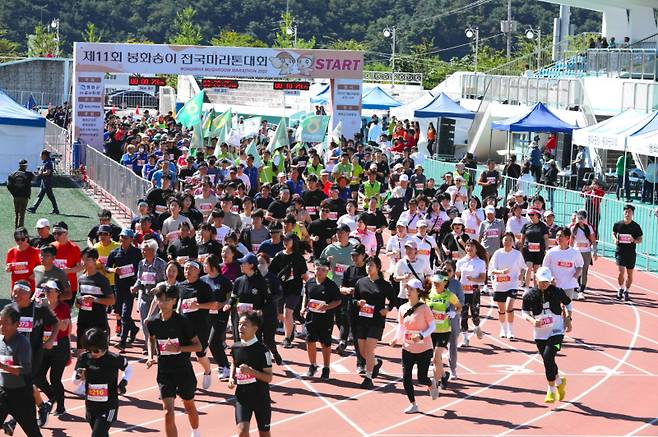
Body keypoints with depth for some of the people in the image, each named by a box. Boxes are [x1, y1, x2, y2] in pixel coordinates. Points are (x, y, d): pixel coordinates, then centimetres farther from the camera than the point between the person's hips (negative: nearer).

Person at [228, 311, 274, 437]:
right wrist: (231, 378, 4)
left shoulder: (262, 350, -15)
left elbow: (269, 377, -14)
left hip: (261, 397, -2)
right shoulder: (236, 347, -1)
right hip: (242, 396, 2)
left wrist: (251, 371, -28)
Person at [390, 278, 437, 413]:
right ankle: (413, 404, 14)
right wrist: (396, 338, -6)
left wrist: (421, 336, -25)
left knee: (421, 378, 0)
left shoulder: (424, 308, -14)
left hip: (424, 349, -4)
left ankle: (431, 386, 37)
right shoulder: (402, 309, 1)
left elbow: (432, 326, -10)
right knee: (406, 378, -1)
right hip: (407, 349, 4)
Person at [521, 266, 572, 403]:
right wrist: (532, 320, -18)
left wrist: (568, 319, 3)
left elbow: (568, 303, 12)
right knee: (547, 361, 11)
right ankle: (560, 381, 42)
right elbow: (524, 312, 2)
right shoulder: (530, 295, -5)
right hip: (540, 334, 3)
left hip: (556, 332, -3)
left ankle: (551, 390, -8)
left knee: (548, 357, -20)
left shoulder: (557, 292, -7)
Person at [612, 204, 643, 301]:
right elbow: (613, 233, 15)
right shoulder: (618, 224, -2)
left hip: (631, 253, 1)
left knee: (630, 273, 8)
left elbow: (640, 239, 3)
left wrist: (634, 240, -19)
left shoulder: (636, 226, -4)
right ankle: (621, 289, 11)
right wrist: (615, 239, -6)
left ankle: (626, 291, 24)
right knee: (621, 271, -12)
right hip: (620, 252, -1)